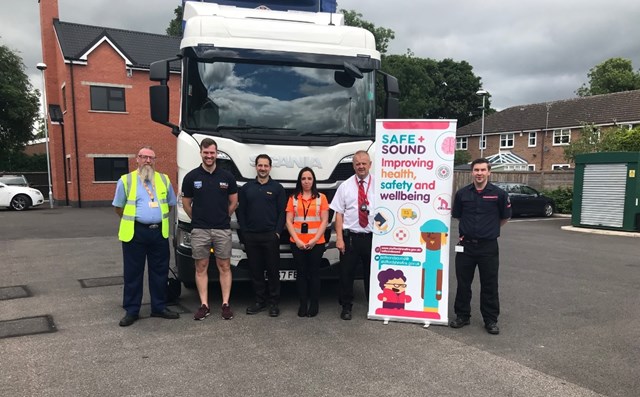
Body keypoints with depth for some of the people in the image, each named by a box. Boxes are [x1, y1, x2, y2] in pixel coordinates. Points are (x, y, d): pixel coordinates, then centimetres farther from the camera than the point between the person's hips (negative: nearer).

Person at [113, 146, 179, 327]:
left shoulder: (164, 180, 9)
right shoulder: (126, 180, 1)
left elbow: (170, 204, 19)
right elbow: (119, 207, 8)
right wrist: (132, 220, 8)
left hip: (159, 232, 3)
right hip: (135, 232, -3)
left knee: (160, 272, 9)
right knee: (133, 273, 4)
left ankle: (159, 307, 22)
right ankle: (131, 311, 14)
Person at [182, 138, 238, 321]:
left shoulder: (227, 176, 1)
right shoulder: (191, 177, 0)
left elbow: (233, 202, 9)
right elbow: (186, 203, 8)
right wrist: (198, 219, 11)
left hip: (223, 230, 0)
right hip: (199, 230, 0)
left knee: (224, 267, 4)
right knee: (201, 267, 5)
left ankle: (225, 304, 12)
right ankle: (204, 305, 13)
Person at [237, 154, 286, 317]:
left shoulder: (277, 188, 4)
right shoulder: (247, 188, 11)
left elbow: (282, 212, 0)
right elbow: (241, 211, 10)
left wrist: (277, 232, -8)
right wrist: (244, 231, 2)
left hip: (270, 236, -2)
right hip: (251, 236, 3)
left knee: (273, 270, 1)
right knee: (255, 270, 8)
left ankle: (273, 303, 10)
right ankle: (260, 300, 19)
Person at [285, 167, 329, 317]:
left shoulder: (321, 197, 4)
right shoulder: (293, 198, 7)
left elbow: (324, 221, -1)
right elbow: (289, 221, 3)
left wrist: (314, 240, -10)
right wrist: (297, 240, -8)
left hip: (316, 243, -1)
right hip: (297, 243, 1)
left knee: (314, 273, 3)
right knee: (301, 273, 6)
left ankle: (314, 305, 13)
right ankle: (303, 304, 15)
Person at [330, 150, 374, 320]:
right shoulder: (345, 186, 3)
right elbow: (339, 214, 1)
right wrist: (339, 239, -6)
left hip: (372, 237, 0)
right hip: (350, 237, 0)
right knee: (346, 273, 7)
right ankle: (346, 307, 22)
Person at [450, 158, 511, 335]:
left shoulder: (499, 194, -4)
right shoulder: (462, 193, 1)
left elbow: (505, 217, 9)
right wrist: (469, 228, 10)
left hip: (488, 246, -2)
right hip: (466, 245, 2)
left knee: (489, 285, 6)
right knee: (463, 283, 9)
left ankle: (491, 320, 18)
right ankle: (462, 315, 24)